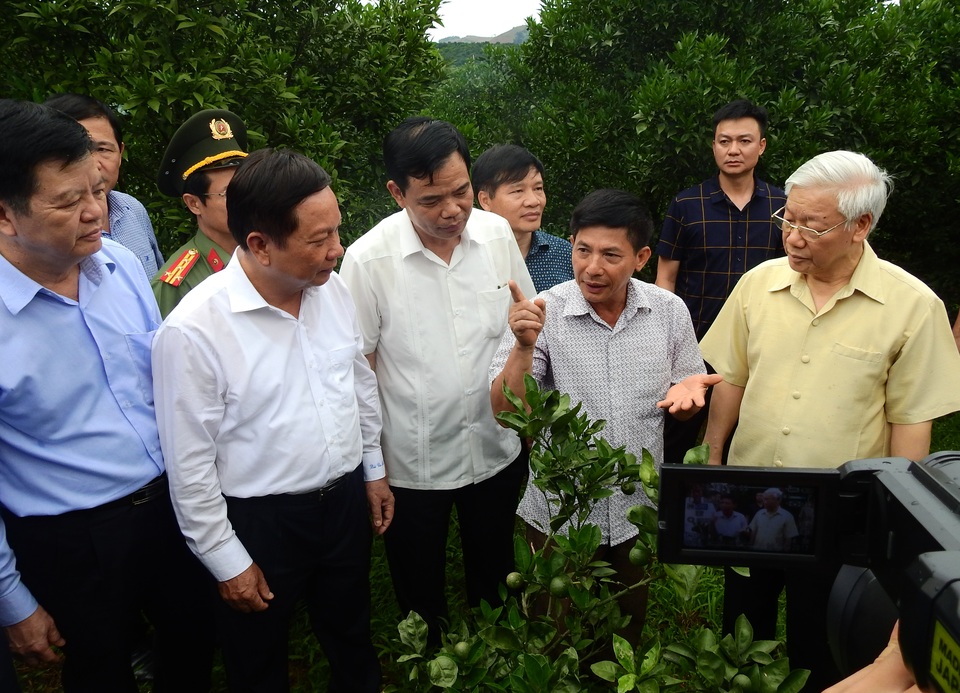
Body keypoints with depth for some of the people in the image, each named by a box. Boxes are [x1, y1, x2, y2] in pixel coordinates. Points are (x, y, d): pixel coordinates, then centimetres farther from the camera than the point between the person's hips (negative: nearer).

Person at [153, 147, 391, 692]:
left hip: (347, 499, 5)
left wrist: (374, 470, 14)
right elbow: (189, 464, -16)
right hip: (261, 523, -4)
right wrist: (227, 562, -8)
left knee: (352, 637, 27)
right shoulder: (193, 330, -24)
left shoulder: (333, 288, -7)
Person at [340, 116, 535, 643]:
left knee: (495, 581, 25)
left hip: (497, 451, 4)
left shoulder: (497, 233, -7)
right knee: (421, 597, 19)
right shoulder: (369, 259, -19)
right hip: (413, 464, -3)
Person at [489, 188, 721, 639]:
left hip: (639, 511, 3)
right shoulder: (539, 315, -16)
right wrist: (523, 347, -35)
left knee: (630, 627, 26)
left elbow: (684, 406, 4)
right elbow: (505, 413, -20)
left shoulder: (669, 311, -7)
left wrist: (684, 392, -18)